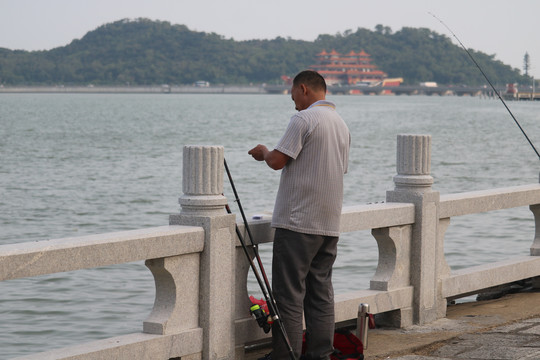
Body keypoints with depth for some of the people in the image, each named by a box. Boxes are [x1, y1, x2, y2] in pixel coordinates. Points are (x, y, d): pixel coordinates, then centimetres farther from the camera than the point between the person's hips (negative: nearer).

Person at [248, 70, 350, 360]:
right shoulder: (342, 124, 16)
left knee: (289, 293, -6)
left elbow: (277, 161, -15)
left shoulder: (304, 119, -10)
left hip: (298, 221, -8)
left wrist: (264, 152, 7)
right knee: (321, 292, 9)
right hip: (330, 224, 8)